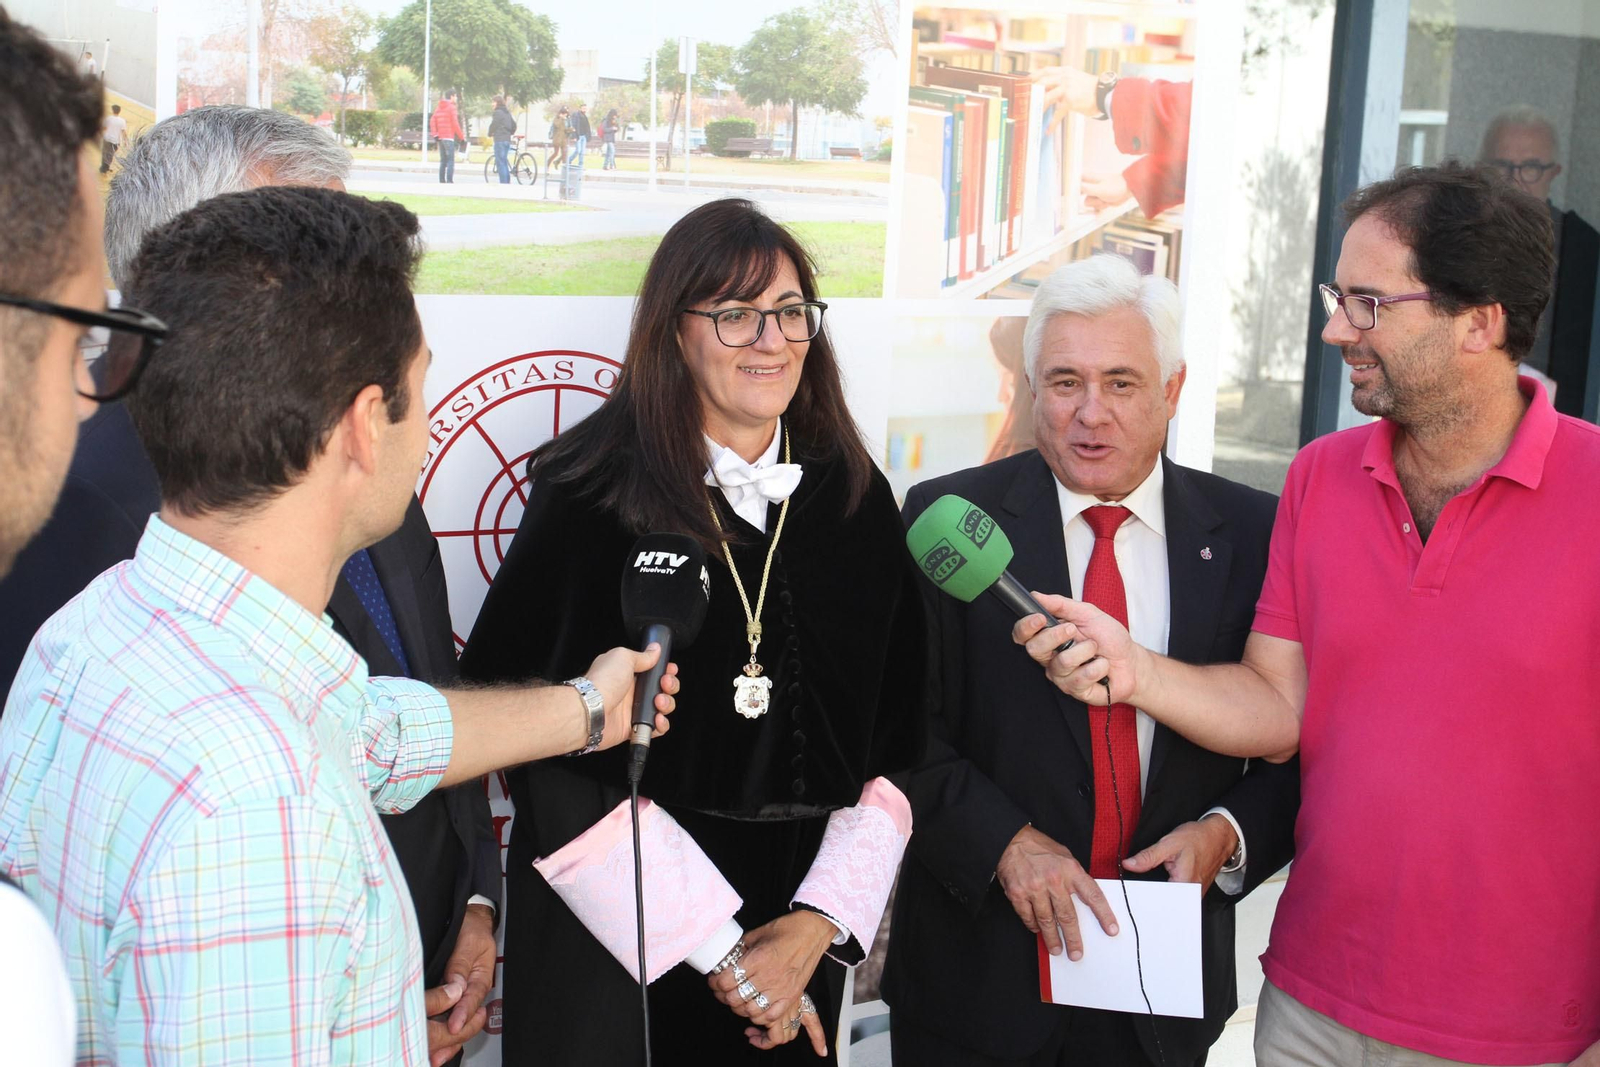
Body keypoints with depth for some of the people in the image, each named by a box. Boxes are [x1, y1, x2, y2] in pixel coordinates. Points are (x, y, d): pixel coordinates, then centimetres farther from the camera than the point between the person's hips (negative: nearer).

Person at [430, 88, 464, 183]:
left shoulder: (438, 108, 15)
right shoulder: (451, 107, -7)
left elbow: (432, 122, 7)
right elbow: (455, 123, -12)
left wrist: (435, 135, 2)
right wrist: (461, 136, -5)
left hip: (440, 138, 7)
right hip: (449, 138, -7)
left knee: (443, 161, 11)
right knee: (451, 160, -9)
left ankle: (442, 181, 8)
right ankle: (450, 181, -17)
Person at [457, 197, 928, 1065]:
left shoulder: (854, 499, 2)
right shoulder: (589, 495, -10)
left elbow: (894, 734, 3)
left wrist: (818, 925, -8)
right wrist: (704, 942, -13)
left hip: (799, 931, 4)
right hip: (614, 935, -3)